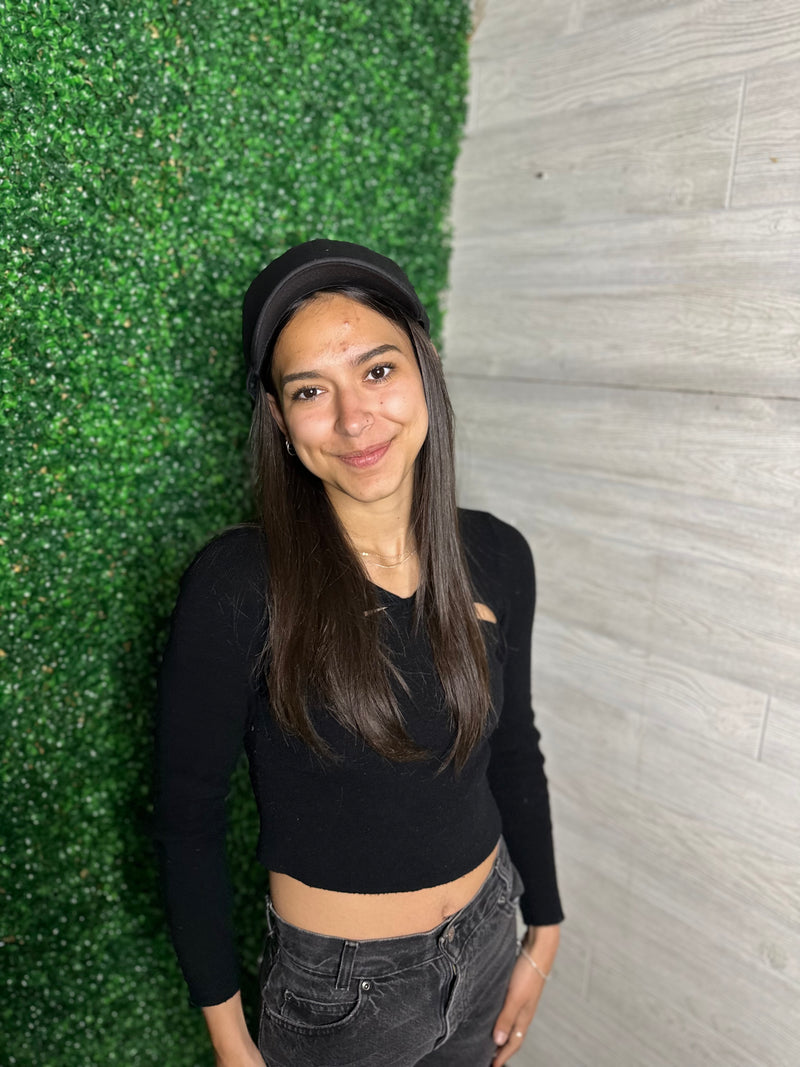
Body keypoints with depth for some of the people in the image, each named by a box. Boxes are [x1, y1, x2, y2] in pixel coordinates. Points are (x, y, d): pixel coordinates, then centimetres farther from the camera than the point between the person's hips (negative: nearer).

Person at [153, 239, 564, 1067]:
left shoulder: (496, 556, -10)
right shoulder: (236, 586, -24)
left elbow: (514, 752, 2)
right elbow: (187, 819, -14)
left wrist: (543, 934, 10)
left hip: (487, 946, 4)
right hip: (338, 990, -3)